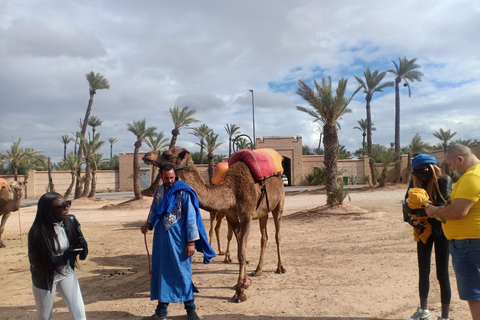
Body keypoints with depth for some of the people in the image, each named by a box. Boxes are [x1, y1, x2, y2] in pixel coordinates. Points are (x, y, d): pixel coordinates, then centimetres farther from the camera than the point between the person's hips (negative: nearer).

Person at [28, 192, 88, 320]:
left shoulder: (71, 221, -13)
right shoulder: (38, 233, -26)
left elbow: (81, 244, -2)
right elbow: (45, 261, -23)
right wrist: (68, 254, -22)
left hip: (67, 273, 3)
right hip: (45, 279, -3)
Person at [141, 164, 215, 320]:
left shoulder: (184, 192, -10)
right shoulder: (159, 191, 7)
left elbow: (191, 217, -11)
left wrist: (192, 242, -14)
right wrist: (148, 223, -3)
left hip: (178, 240, -5)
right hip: (161, 239, 6)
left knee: (183, 272, 4)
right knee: (161, 273, 11)